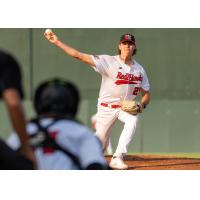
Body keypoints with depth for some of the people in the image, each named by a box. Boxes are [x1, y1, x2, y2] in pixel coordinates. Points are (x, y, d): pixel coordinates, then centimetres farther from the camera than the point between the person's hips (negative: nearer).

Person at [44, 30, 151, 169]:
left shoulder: (139, 69, 1)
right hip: (106, 108, -2)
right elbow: (79, 56, -18)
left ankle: (117, 158, -32)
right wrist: (57, 42, -26)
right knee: (101, 143, 1)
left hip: (125, 107, 2)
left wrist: (141, 105, -16)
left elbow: (146, 94, 8)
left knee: (133, 120, -31)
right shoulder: (108, 62, -12)